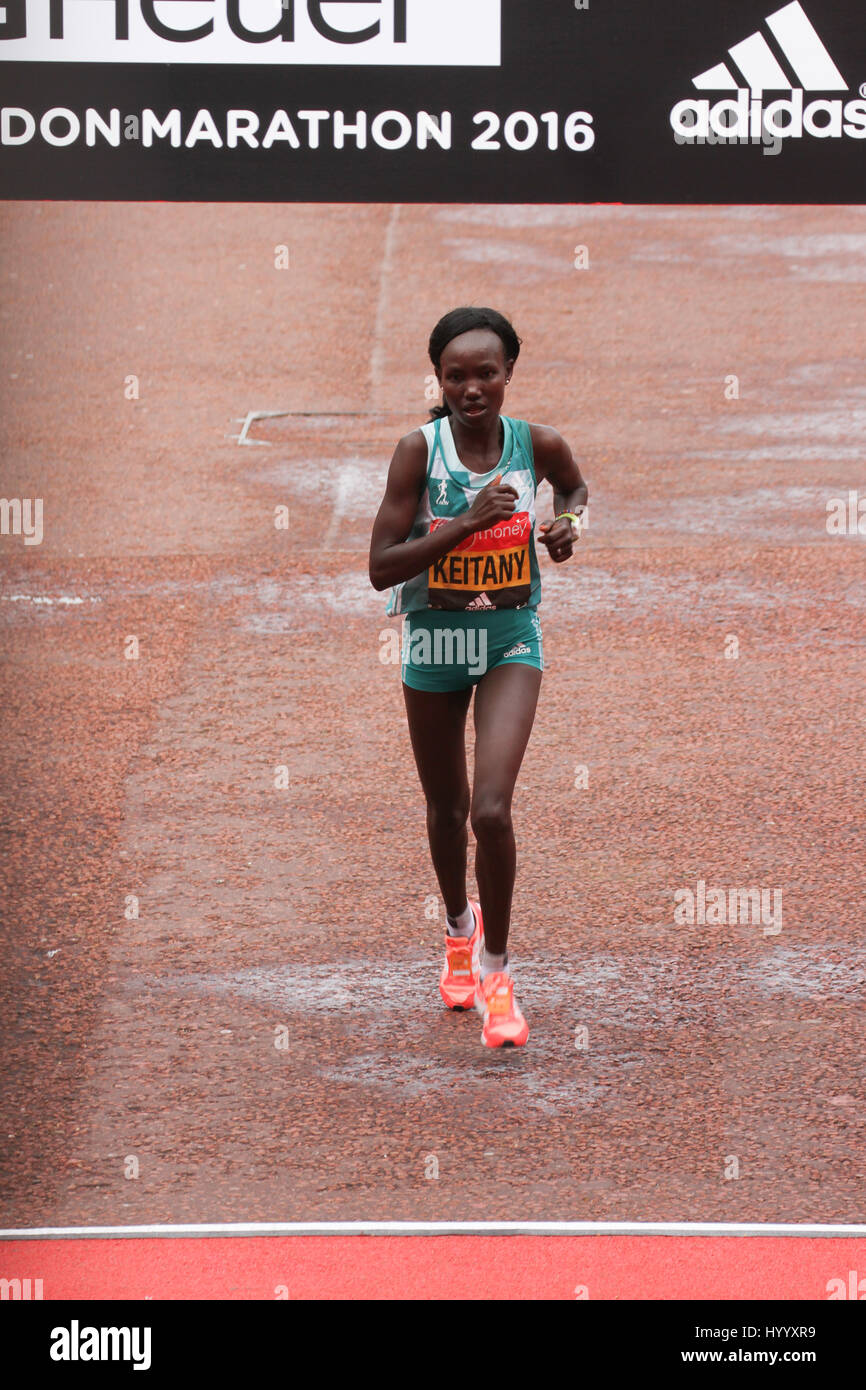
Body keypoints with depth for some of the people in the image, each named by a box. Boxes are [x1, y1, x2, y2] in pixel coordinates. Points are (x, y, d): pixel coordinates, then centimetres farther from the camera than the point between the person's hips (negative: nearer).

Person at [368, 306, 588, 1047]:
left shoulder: (538, 445, -11)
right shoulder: (419, 450, -16)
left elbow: (577, 487, 14)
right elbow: (382, 567, -19)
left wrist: (569, 524, -8)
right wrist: (468, 522, -27)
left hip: (510, 637, -1)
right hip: (434, 638, 1)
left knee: (491, 810, -17)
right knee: (446, 810, 17)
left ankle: (496, 970, 1)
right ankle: (459, 928, 47)